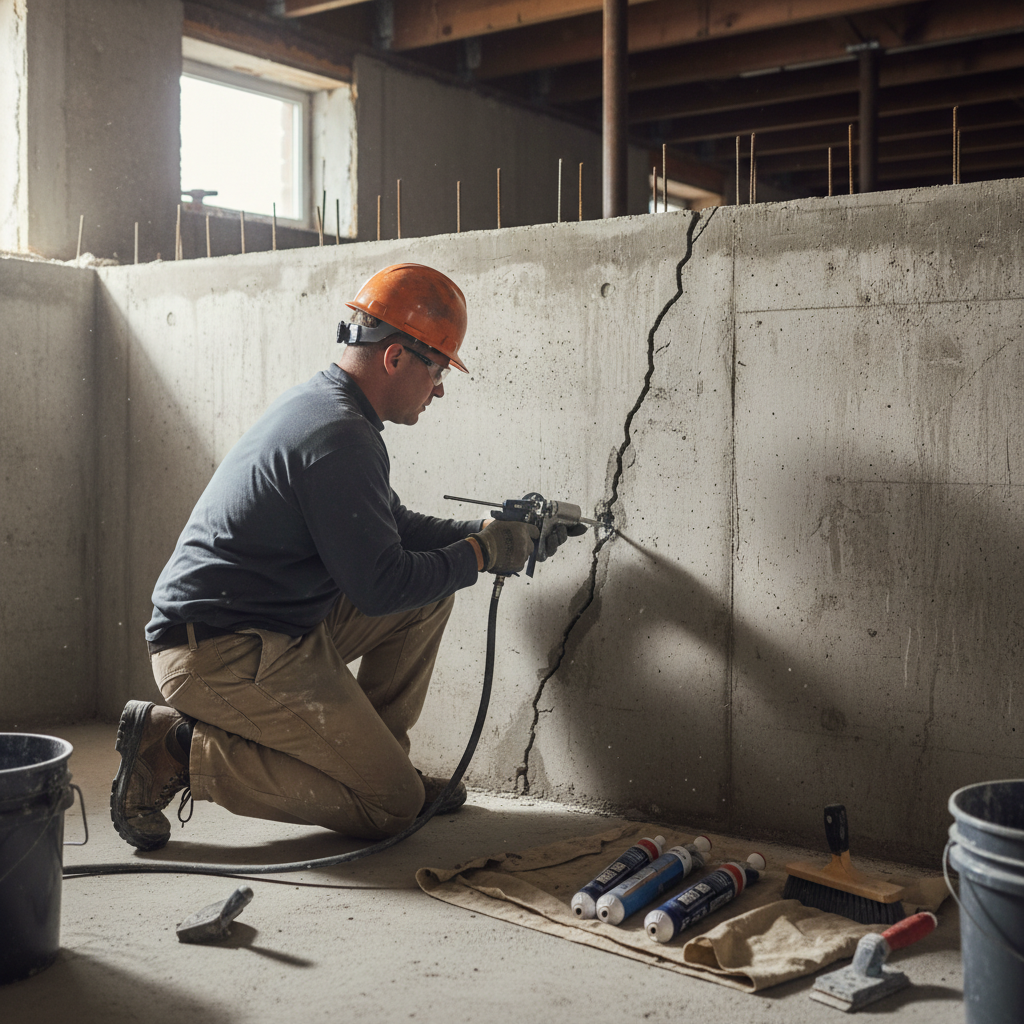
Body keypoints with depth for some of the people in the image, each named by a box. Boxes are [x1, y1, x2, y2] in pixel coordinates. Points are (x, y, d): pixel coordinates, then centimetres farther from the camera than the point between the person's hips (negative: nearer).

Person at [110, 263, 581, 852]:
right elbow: (380, 586, -21)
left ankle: (375, 757, 17)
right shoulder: (339, 437, -21)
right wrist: (483, 553, -8)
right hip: (221, 653, -11)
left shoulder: (320, 406, 13)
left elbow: (393, 529, 22)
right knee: (391, 806, -8)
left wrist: (491, 533, 12)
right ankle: (181, 751, -7)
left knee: (431, 591, 12)